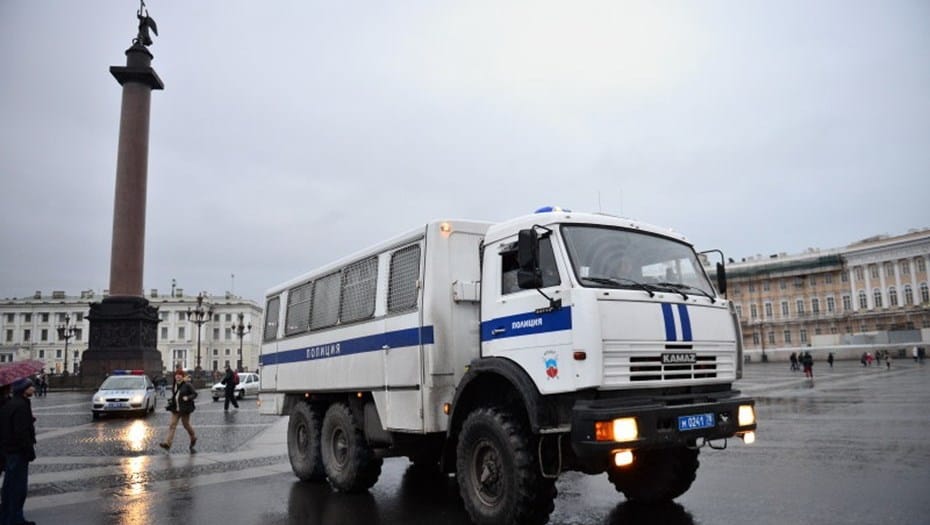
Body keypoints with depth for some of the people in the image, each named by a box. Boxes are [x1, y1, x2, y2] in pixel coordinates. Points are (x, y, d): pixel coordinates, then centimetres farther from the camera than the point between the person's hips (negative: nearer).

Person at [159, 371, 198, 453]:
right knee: (172, 425, -4)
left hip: (184, 409, -5)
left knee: (186, 425, 6)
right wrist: (171, 400, 6)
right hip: (175, 409, 5)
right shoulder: (174, 385, 10)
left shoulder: (187, 385, -9)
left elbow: (195, 394, -7)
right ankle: (167, 443, -13)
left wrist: (188, 398, -23)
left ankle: (193, 438, 31)